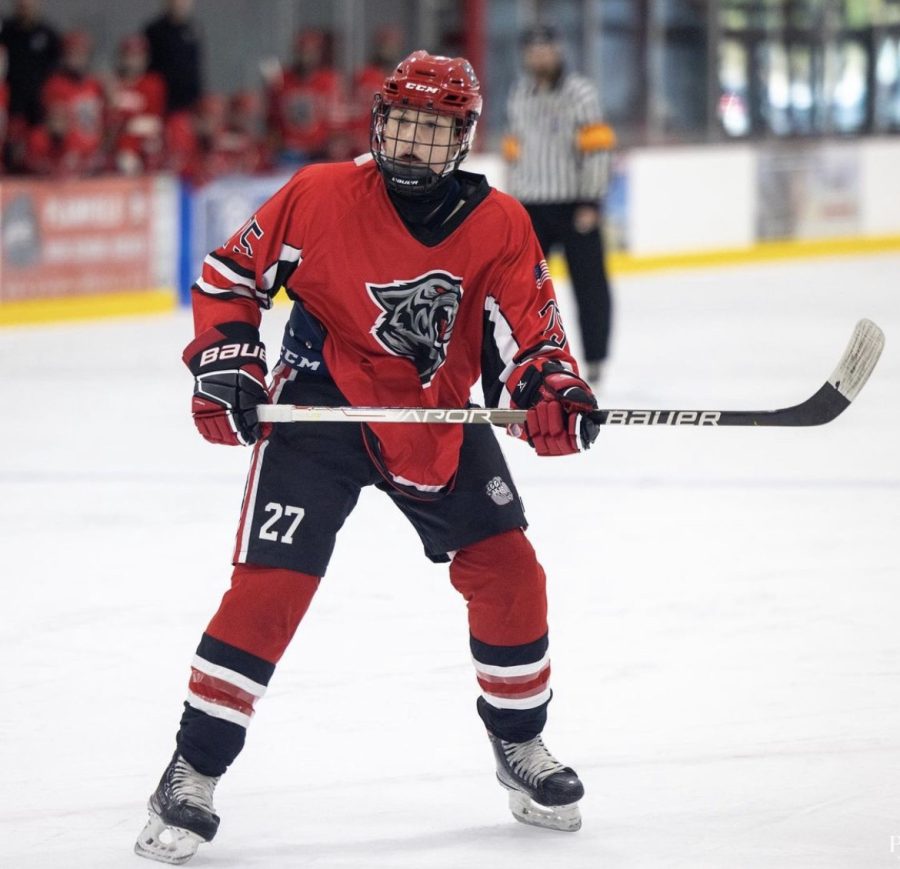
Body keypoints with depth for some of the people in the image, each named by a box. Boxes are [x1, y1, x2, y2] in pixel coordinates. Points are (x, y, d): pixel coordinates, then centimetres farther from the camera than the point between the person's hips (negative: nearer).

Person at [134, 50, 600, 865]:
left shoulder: (499, 227, -7)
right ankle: (193, 774, -5)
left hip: (438, 420, 3)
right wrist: (226, 362, -13)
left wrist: (553, 390, -26)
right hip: (321, 406, -3)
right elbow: (229, 275, -2)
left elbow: (525, 337, -6)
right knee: (271, 583, -13)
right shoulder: (319, 195, -13)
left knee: (507, 572, 1)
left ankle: (520, 744, 24)